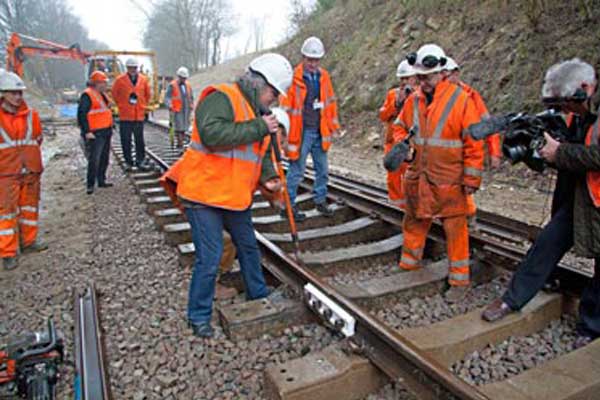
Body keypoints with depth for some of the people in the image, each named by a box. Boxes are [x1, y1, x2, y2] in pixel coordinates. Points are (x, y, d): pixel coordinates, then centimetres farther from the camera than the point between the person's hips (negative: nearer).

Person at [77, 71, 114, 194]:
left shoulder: (102, 94, 16)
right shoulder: (87, 95, -12)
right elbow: (81, 114, -17)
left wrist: (110, 127, 21)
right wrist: (87, 132, -22)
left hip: (106, 132, 9)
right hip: (95, 134, -9)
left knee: (104, 158, 15)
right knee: (94, 160, -10)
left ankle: (101, 180, 26)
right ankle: (90, 185, -4)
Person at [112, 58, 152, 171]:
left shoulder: (143, 79, 6)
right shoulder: (120, 80, -1)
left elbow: (147, 95, 18)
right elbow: (114, 94, 9)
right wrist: (121, 105, 9)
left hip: (139, 115, 2)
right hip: (125, 116, -1)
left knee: (140, 140, 5)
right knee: (126, 140, 3)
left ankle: (141, 161, 13)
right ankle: (128, 162, 12)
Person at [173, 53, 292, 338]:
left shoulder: (257, 111, 12)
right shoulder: (221, 98, -16)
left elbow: (263, 152, 18)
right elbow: (212, 134, -34)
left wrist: (268, 177, -2)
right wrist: (259, 128, -27)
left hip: (236, 196, 9)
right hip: (204, 195, -9)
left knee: (248, 247, 21)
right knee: (209, 258, -4)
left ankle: (258, 294, 42)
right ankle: (199, 316, 17)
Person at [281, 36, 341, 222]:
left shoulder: (324, 76, 8)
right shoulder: (294, 77, -10)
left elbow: (330, 102, 15)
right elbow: (286, 107, -11)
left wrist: (334, 126, 14)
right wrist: (286, 133, -13)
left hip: (320, 132, 6)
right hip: (301, 133, -6)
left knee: (322, 169, 14)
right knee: (296, 171, 1)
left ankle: (320, 200, 30)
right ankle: (290, 204, 14)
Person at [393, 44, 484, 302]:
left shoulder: (461, 99, -9)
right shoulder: (413, 100, 5)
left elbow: (473, 142, -9)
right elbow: (400, 126, 19)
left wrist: (471, 179, -10)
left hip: (449, 181, -5)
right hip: (417, 178, 5)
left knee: (455, 228, 3)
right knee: (414, 222, 17)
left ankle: (459, 281, 16)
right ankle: (408, 264, 36)